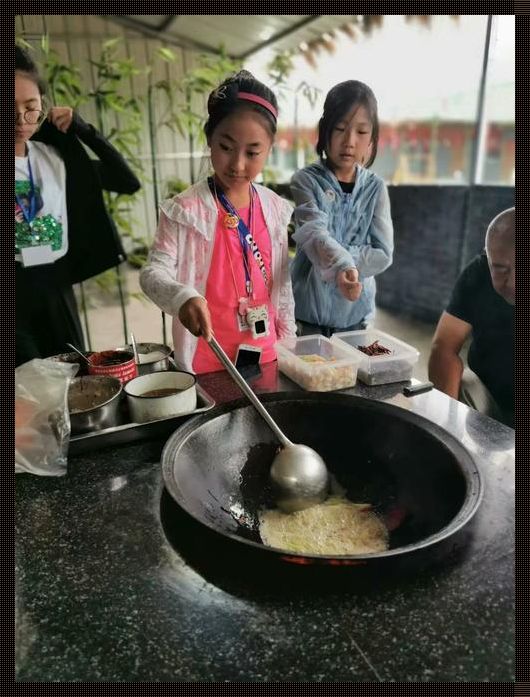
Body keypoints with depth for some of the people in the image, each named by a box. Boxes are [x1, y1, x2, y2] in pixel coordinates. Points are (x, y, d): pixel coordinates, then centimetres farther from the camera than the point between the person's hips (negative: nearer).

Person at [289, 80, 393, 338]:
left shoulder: (375, 187, 3)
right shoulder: (306, 180, -6)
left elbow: (382, 254, -6)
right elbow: (315, 235, -24)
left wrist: (326, 261, -17)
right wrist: (342, 266, -43)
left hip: (356, 317, 3)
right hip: (308, 318, -2)